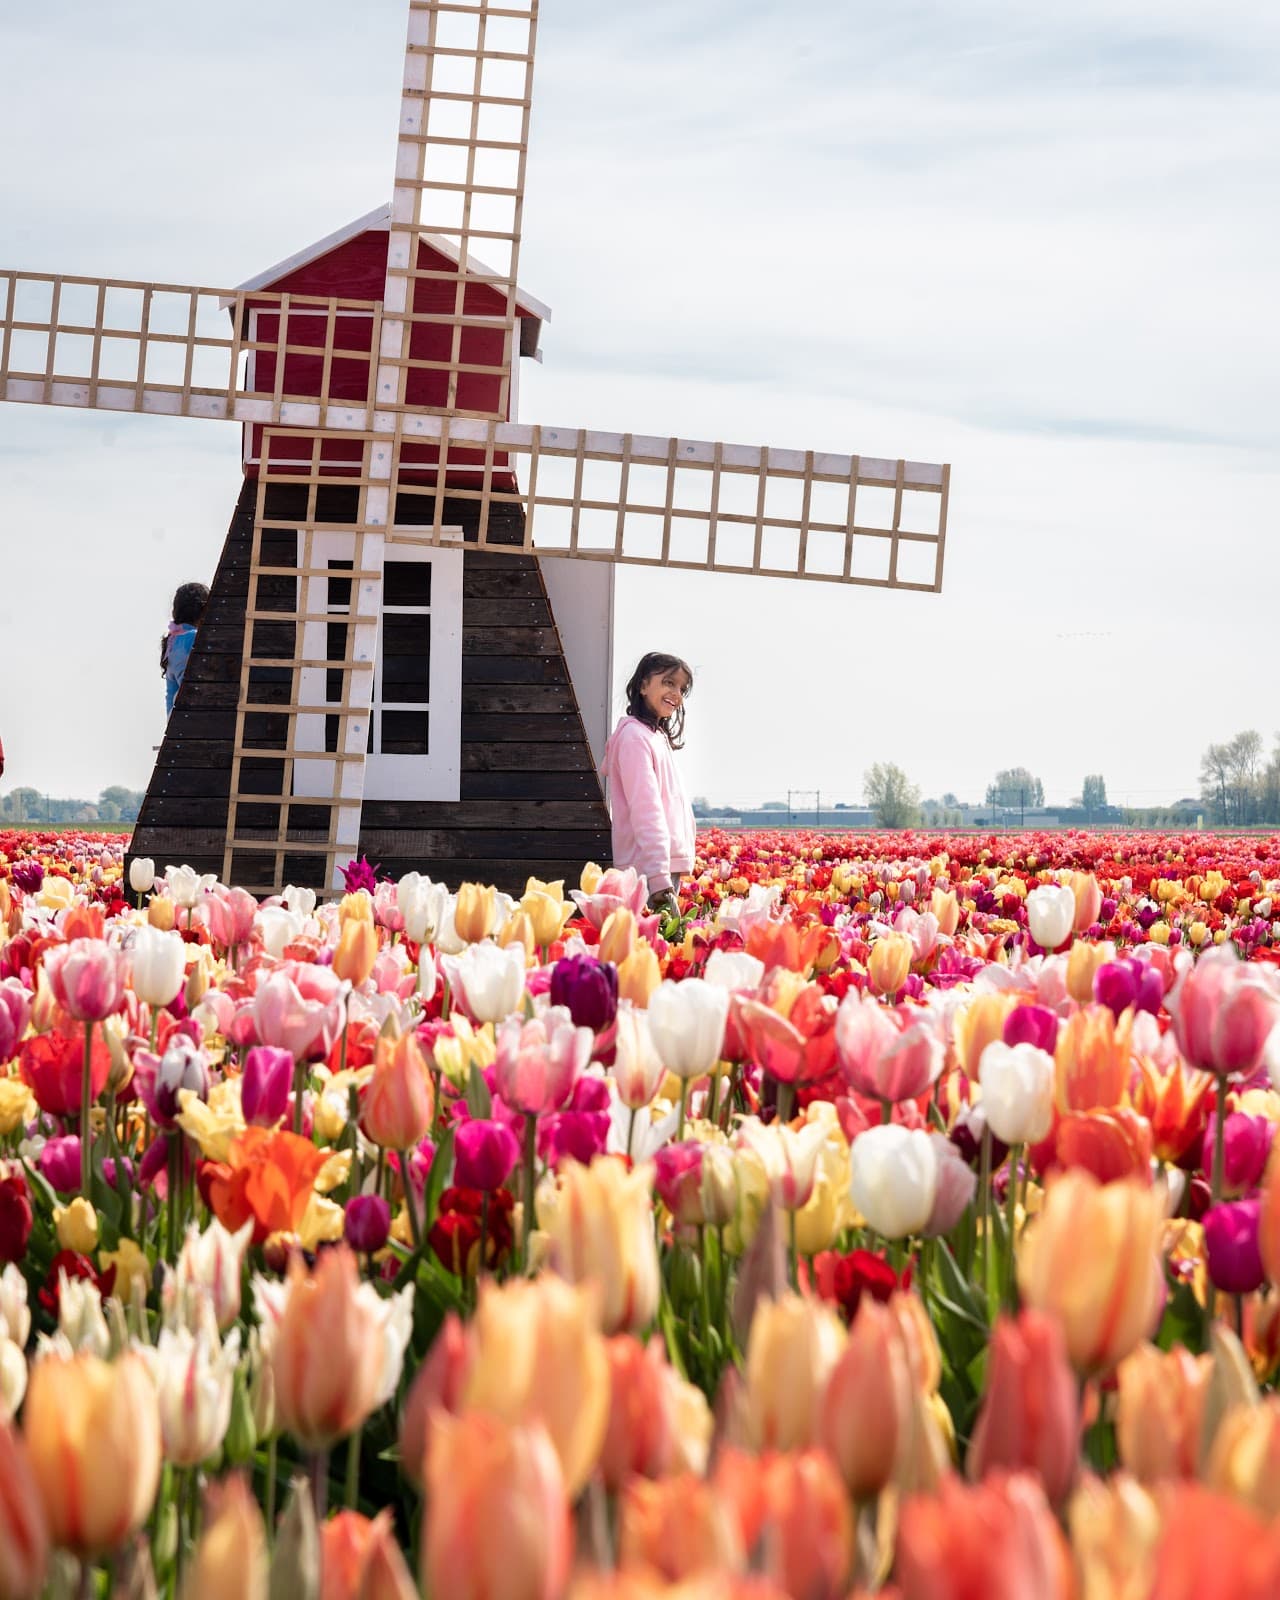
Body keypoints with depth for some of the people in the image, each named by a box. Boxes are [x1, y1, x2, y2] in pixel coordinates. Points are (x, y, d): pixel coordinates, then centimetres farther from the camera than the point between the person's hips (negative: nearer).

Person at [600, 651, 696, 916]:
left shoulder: (654, 735, 20)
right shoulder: (635, 736, -8)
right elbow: (646, 812, -17)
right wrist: (661, 883, -24)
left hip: (667, 868, 9)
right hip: (650, 872, -9)